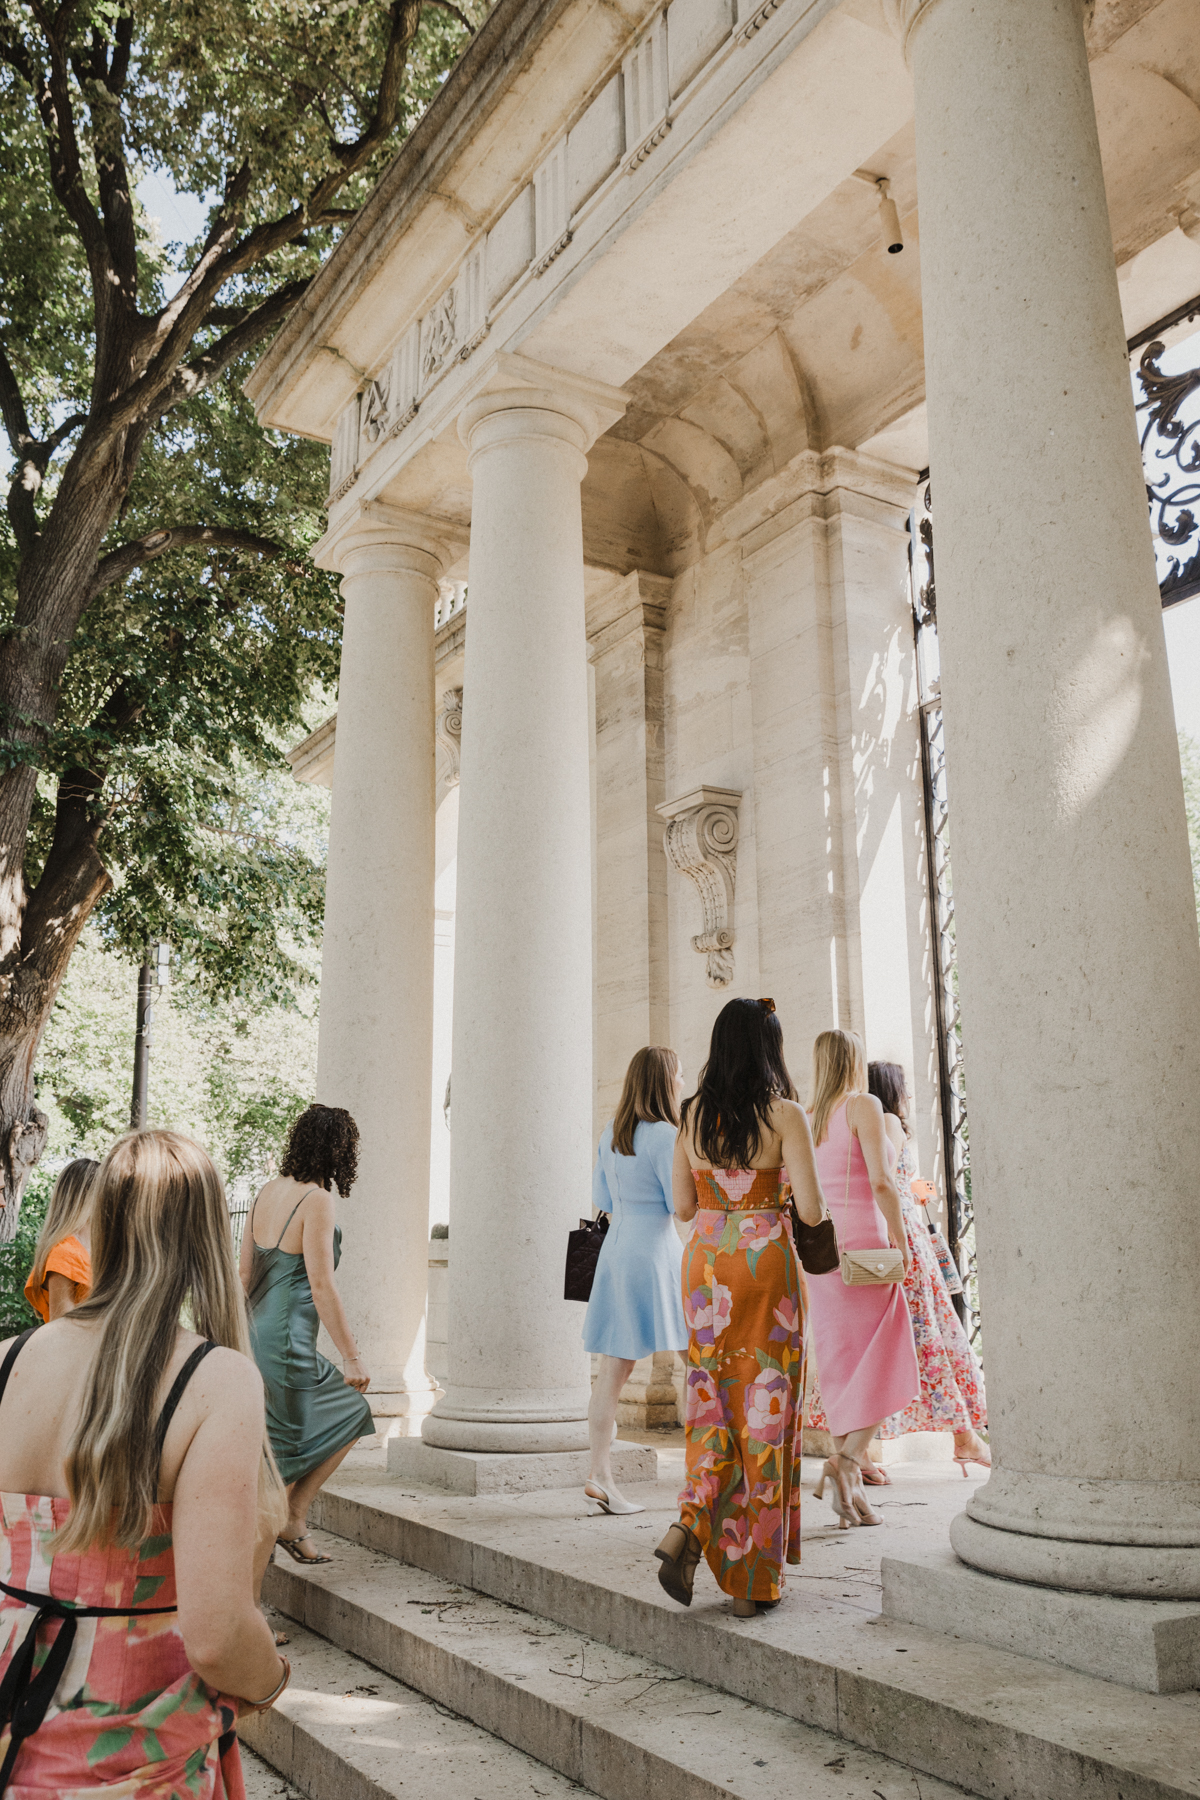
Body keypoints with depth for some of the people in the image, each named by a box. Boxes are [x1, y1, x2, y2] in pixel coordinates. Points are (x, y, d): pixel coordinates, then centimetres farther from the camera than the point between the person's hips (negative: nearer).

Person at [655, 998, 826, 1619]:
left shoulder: (692, 1115, 3)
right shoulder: (784, 1114, -9)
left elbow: (683, 1205, 8)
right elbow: (812, 1210, -12)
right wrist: (775, 1196, 9)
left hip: (704, 1262, 4)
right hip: (767, 1264, -4)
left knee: (714, 1404, 15)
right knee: (765, 1409, 5)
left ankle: (689, 1527, -5)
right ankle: (754, 1580, 12)